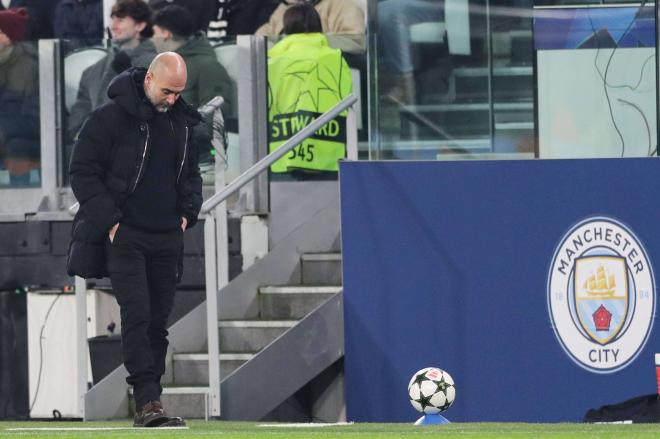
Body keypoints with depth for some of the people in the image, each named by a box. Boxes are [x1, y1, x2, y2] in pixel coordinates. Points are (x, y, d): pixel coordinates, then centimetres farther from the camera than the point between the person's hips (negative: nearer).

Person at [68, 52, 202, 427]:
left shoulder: (182, 122, 12)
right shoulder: (111, 117, -7)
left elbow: (191, 174, 25)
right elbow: (83, 171, -7)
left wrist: (188, 213, 9)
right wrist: (108, 220, -12)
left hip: (167, 238, 6)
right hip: (124, 235, -6)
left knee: (158, 323, 5)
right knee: (137, 316, -17)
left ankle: (150, 407, 10)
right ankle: (147, 401, -23)